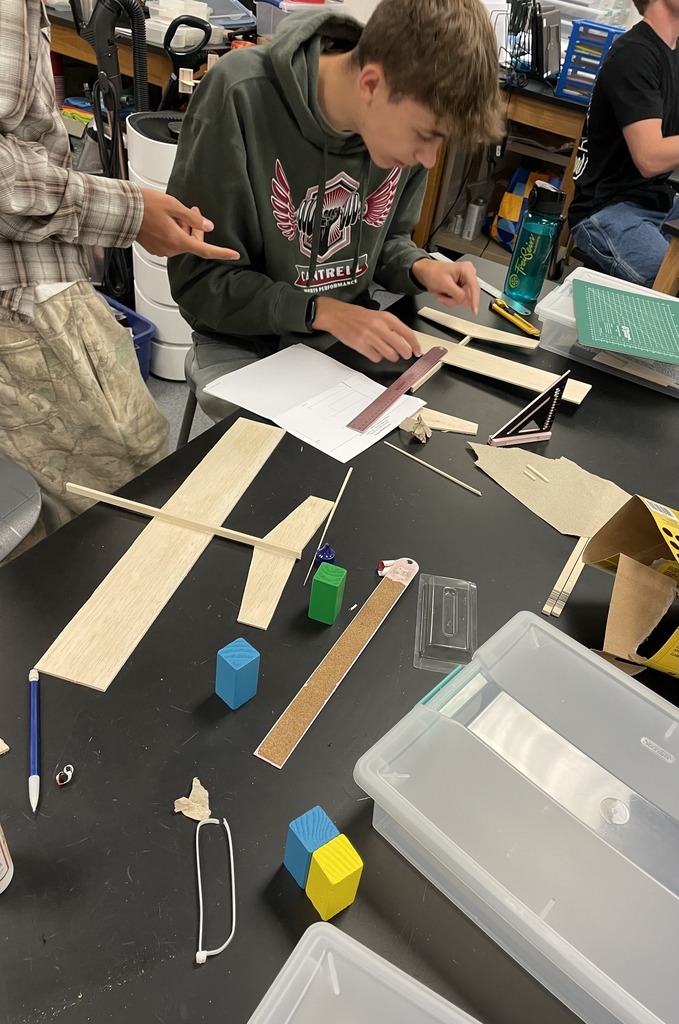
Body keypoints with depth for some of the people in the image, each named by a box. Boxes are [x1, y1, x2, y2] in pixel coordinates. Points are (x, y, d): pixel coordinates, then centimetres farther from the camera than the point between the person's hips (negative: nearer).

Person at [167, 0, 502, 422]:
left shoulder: (409, 116, -8)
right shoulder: (240, 99, -24)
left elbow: (386, 239, 8)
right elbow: (198, 278, -19)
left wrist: (420, 268, -13)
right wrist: (322, 311, -28)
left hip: (352, 335, 5)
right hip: (246, 343, -4)